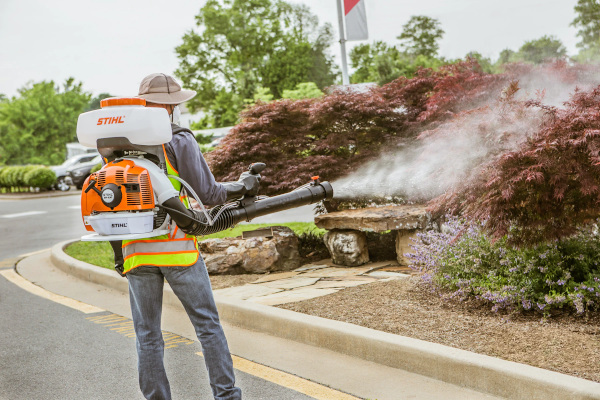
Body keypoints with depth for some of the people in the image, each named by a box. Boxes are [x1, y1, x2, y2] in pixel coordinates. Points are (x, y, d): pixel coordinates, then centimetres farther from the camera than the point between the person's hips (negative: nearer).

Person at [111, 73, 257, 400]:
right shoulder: (178, 140, -6)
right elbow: (208, 194, -7)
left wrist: (118, 252, 17)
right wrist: (243, 186, 11)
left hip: (136, 250, 4)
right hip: (178, 249, -4)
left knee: (147, 334, 11)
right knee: (207, 324, 8)